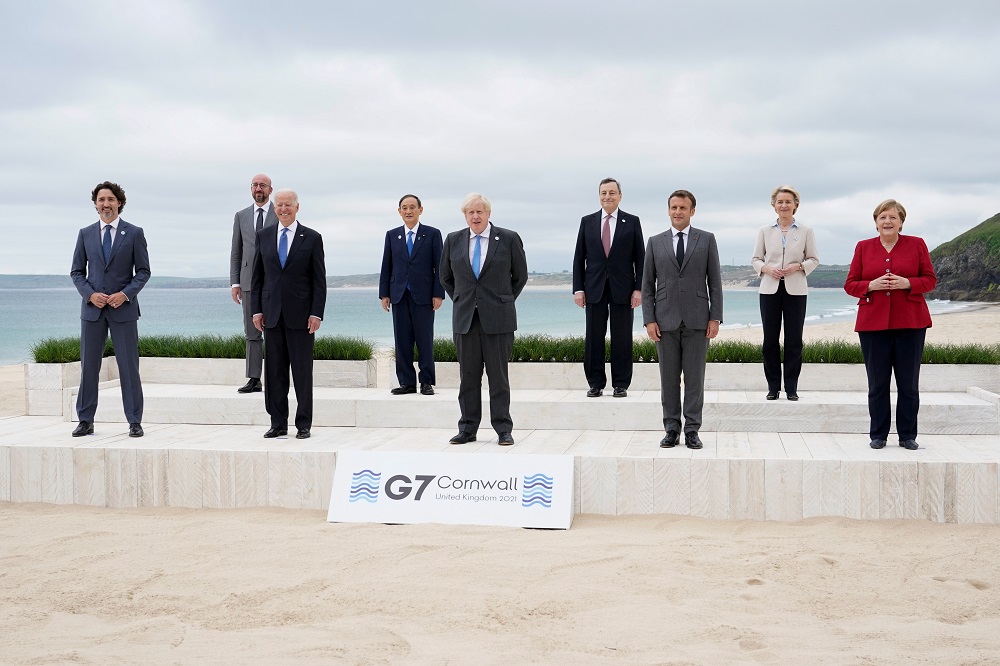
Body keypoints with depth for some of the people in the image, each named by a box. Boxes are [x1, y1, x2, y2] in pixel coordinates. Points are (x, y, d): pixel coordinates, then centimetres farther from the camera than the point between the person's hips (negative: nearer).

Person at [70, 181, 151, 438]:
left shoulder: (134, 233, 2)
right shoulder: (85, 234, 9)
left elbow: (143, 271, 2)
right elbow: (77, 271, 10)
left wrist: (125, 294, -13)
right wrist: (90, 294, -8)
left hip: (123, 309, -2)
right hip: (92, 308, 2)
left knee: (129, 366, -1)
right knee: (88, 366, 4)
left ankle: (135, 422, 6)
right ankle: (86, 421, 12)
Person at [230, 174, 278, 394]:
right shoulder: (241, 216, 13)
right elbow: (236, 252, 13)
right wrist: (234, 283, 5)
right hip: (249, 281, 3)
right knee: (252, 333, 4)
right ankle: (254, 379, 6)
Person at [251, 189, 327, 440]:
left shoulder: (311, 238, 1)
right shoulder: (263, 236, 9)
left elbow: (319, 279, -1)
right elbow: (257, 276, 11)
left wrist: (316, 313, -8)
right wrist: (256, 309, 3)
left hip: (300, 314, -3)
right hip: (272, 314, 3)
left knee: (302, 370, 1)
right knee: (274, 371, 5)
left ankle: (303, 424, 8)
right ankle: (278, 423, 13)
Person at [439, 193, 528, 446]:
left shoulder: (508, 239, 0)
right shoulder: (453, 240, 7)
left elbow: (520, 276, 10)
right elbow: (446, 277, 19)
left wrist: (504, 301, 10)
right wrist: (460, 301, 14)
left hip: (497, 318, -2)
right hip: (465, 318, 2)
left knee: (498, 375, 0)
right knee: (468, 376, 5)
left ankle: (503, 430, 6)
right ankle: (468, 429, 12)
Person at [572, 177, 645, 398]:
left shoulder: (632, 222, 5)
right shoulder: (587, 222, 8)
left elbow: (639, 258, 3)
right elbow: (579, 257, 8)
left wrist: (638, 288, -5)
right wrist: (578, 288, 0)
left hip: (622, 289, -1)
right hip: (594, 289, 1)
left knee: (622, 338, 2)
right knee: (593, 338, 2)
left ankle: (621, 384, 10)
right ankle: (596, 383, 10)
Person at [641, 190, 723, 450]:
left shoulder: (706, 240, 5)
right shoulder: (655, 242, 8)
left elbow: (715, 281, 3)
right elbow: (647, 284, 7)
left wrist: (715, 317, -4)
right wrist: (649, 319, -2)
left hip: (697, 320, -1)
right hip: (666, 321, 1)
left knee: (695, 377, 1)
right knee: (669, 378, 4)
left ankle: (692, 430, 7)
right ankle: (671, 429, 12)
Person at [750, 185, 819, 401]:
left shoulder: (806, 231, 4)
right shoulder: (765, 231, 7)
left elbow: (814, 259, 7)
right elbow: (755, 259, 10)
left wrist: (798, 266, -12)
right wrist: (767, 268, -10)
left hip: (795, 290, -1)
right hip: (770, 289, 1)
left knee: (794, 340, 0)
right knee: (770, 339, 1)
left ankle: (791, 387, 8)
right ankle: (773, 387, 10)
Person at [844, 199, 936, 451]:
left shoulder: (917, 244, 5)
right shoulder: (863, 247, 8)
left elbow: (930, 280, 4)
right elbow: (850, 284, 7)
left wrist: (907, 283, -14)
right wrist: (872, 285, -12)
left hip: (910, 322, 0)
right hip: (873, 323, 1)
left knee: (909, 382, 3)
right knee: (877, 383, 3)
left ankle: (908, 435, 13)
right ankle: (878, 435, 12)